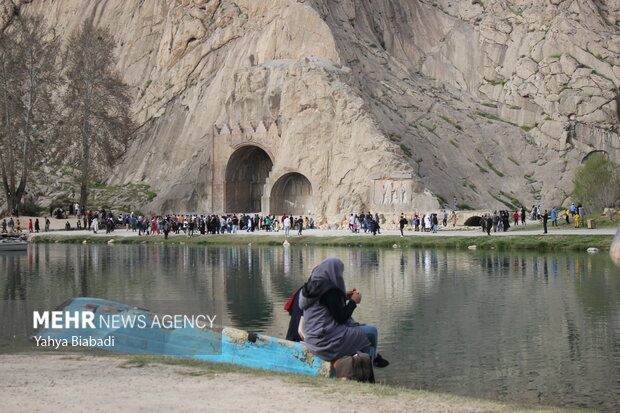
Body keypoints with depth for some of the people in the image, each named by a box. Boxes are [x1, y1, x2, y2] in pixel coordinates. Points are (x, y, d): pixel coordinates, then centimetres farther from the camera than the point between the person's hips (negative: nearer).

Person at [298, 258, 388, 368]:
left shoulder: (313, 286, 6)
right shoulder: (329, 291, -21)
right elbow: (341, 318, -18)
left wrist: (344, 297, 17)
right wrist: (353, 302, -4)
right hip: (328, 340, -10)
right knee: (372, 331, 7)